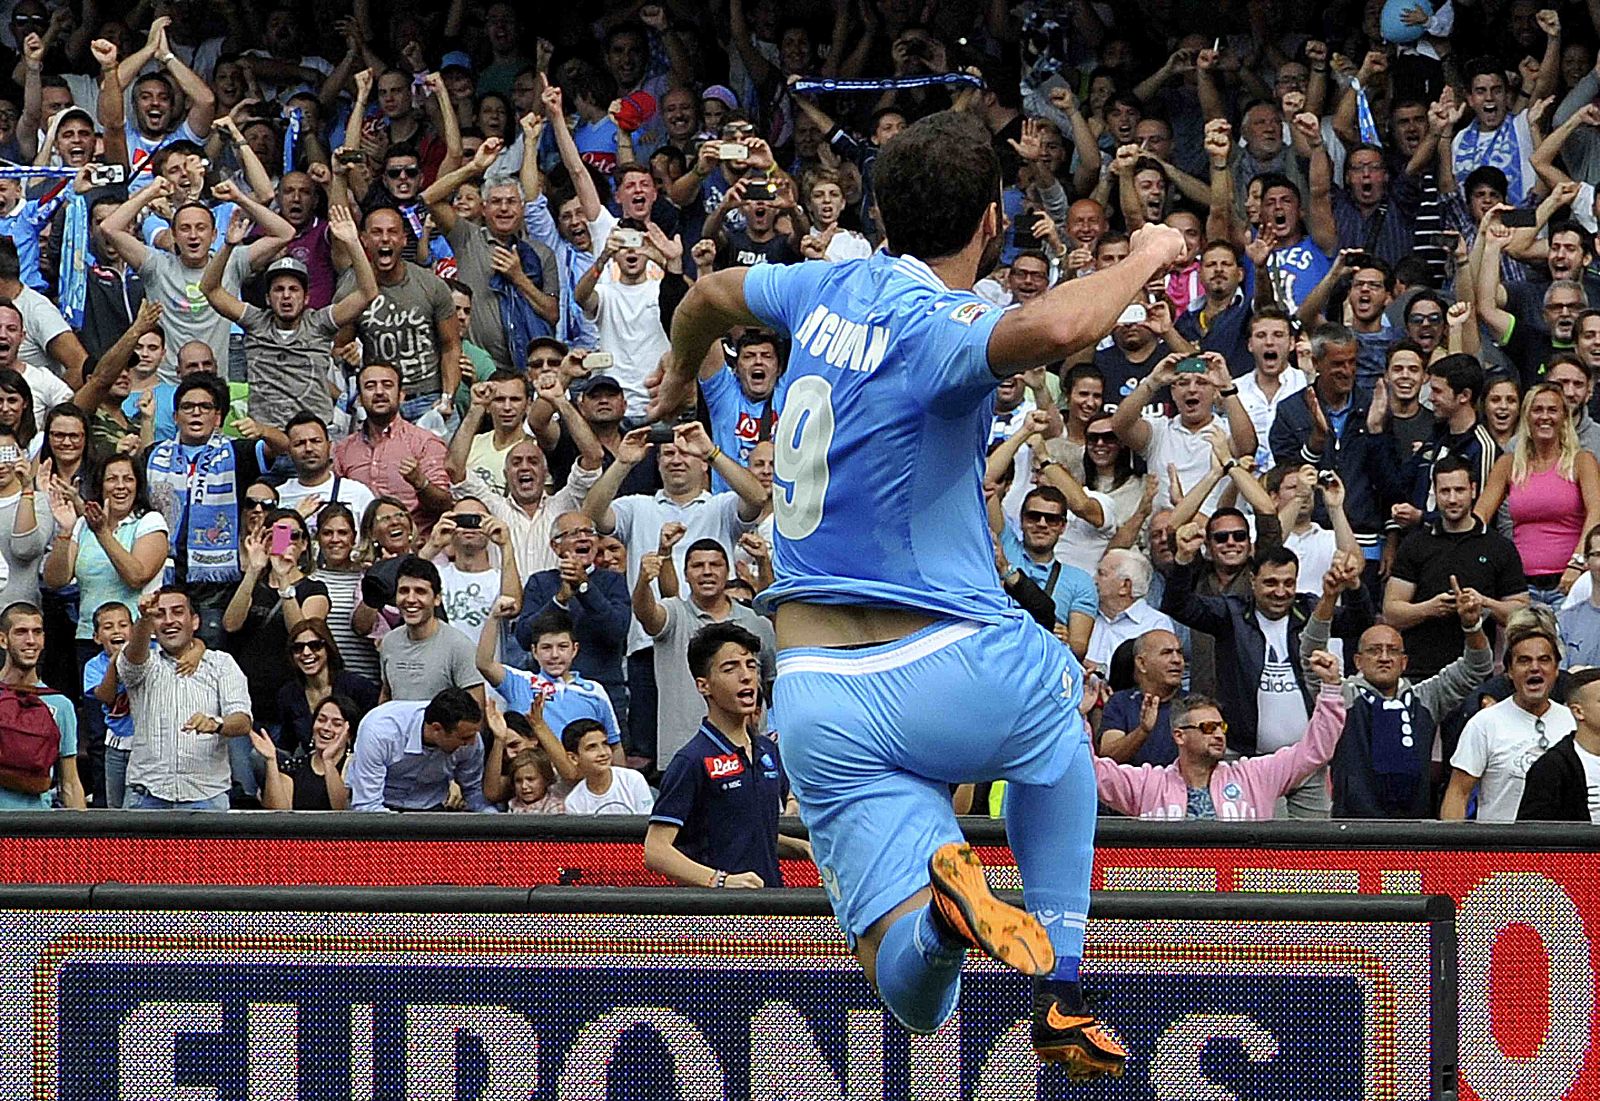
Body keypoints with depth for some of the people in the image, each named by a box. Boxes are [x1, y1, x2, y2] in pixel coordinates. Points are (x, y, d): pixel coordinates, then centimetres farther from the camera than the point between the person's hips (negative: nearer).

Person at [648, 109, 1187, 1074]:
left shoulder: (835, 290, 9)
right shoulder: (934, 328, -13)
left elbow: (713, 294, 31)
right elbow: (1056, 327, -37)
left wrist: (682, 373, 55)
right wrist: (1144, 259, -15)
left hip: (813, 692, 5)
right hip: (944, 667, -5)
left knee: (914, 998, 3)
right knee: (1055, 689, 34)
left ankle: (943, 905, -33)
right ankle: (1062, 1001, 21)